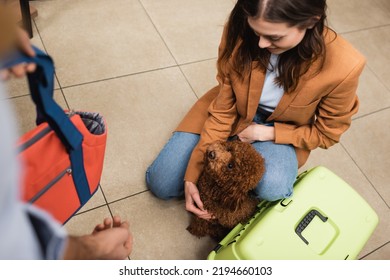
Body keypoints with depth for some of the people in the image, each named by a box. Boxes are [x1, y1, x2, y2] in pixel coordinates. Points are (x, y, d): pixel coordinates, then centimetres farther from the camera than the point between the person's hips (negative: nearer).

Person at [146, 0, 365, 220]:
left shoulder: (343, 66, -30)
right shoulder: (239, 30, -26)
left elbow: (326, 133, -11)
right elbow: (222, 110, -16)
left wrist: (266, 133, -21)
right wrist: (193, 174, -19)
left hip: (282, 128, -1)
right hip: (235, 110, 2)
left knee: (272, 188, -36)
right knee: (161, 183, -3)